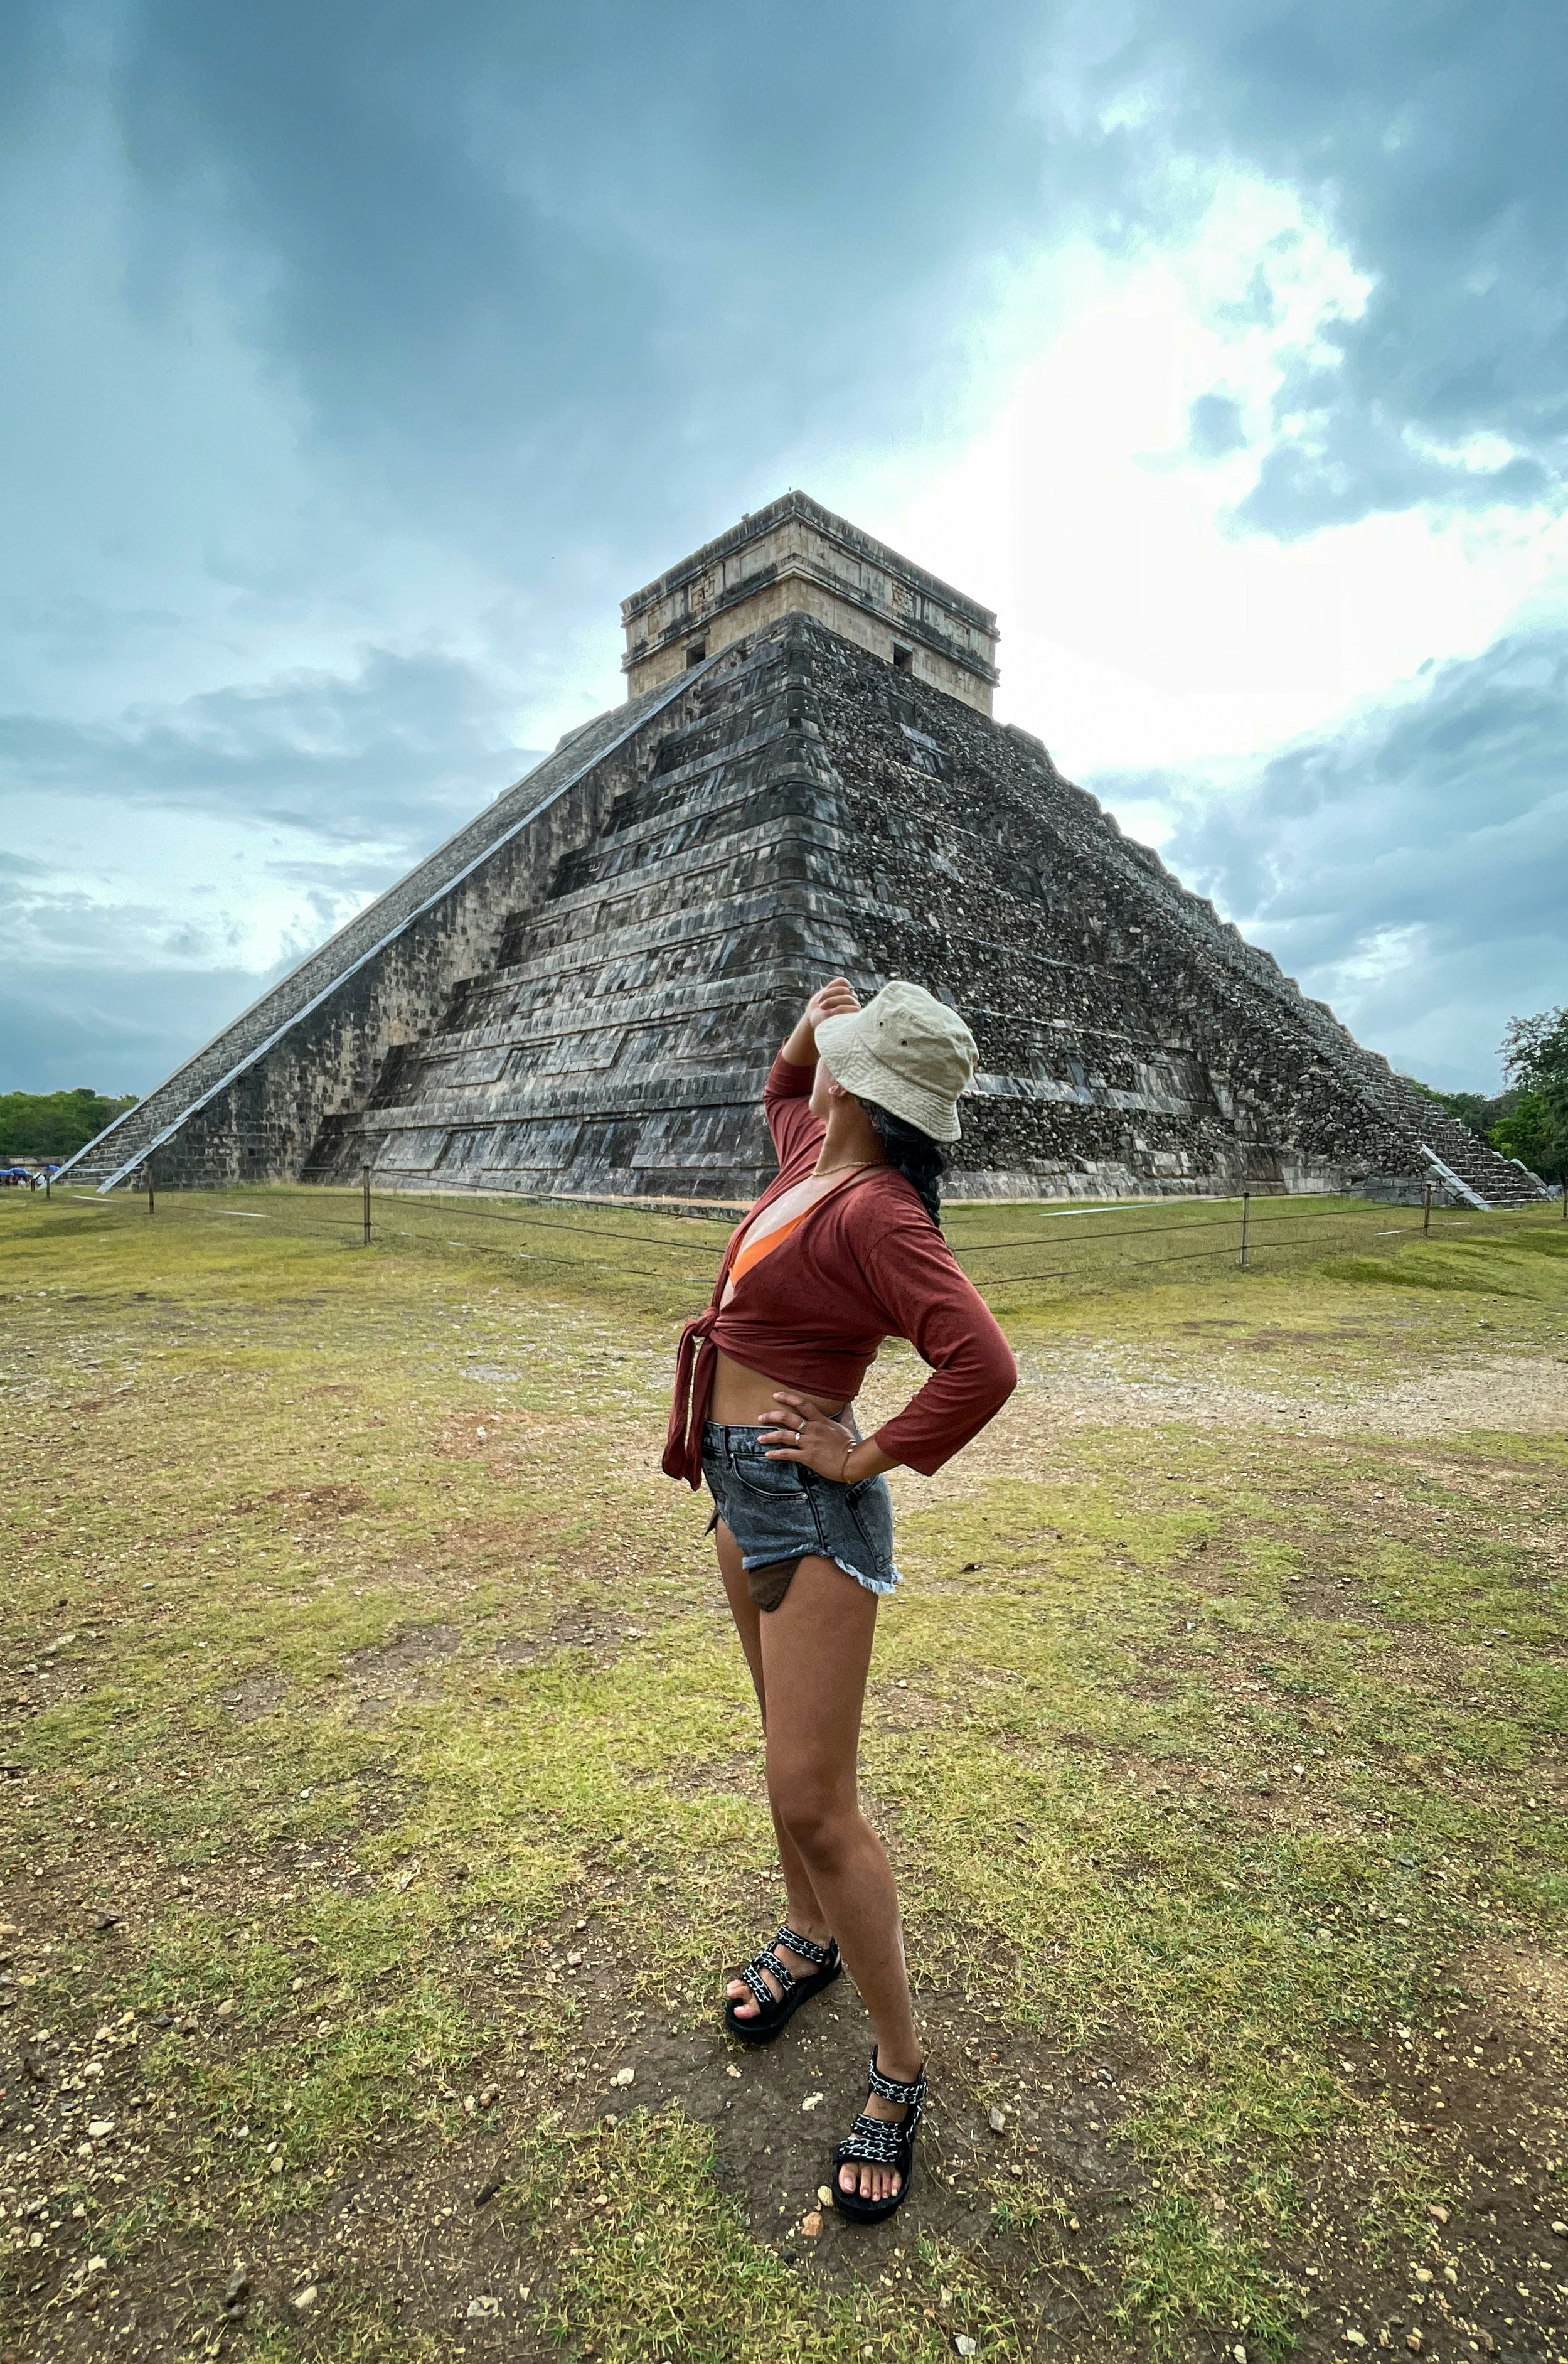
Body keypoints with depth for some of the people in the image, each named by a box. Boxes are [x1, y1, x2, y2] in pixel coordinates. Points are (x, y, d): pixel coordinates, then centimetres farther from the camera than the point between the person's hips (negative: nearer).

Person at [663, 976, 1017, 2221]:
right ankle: (810, 1937, 47)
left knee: (814, 1801, -2)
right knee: (794, 1751, 25)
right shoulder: (815, 1156, 3)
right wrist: (809, 1023, 7)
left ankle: (901, 2069, 20)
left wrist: (871, 1457, -21)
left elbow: (984, 1366, -34)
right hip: (743, 1488, 10)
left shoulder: (876, 1212, -23)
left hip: (808, 1503, -9)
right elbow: (783, 1091, 27)